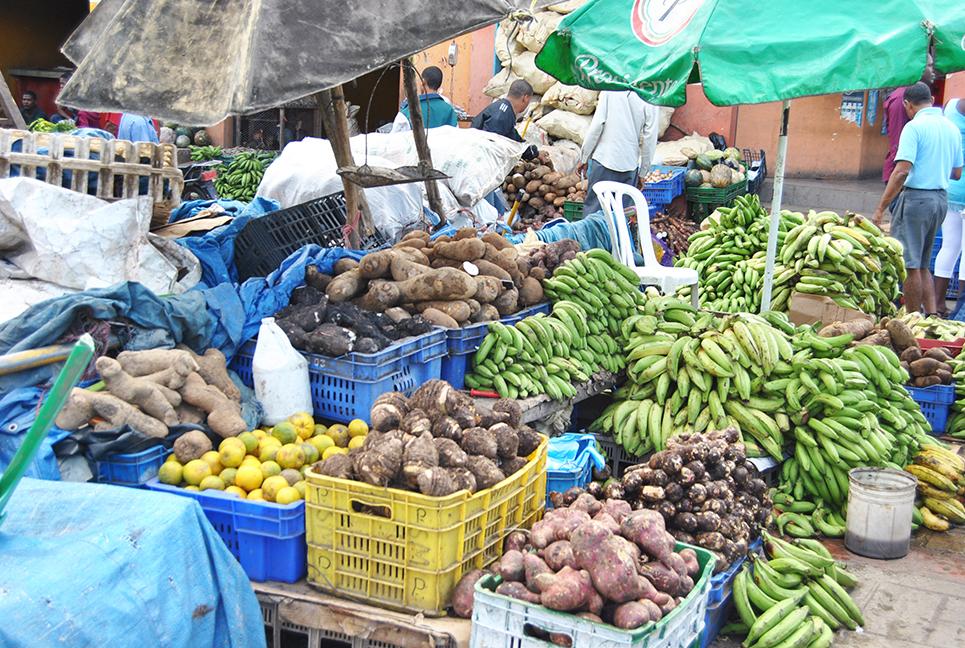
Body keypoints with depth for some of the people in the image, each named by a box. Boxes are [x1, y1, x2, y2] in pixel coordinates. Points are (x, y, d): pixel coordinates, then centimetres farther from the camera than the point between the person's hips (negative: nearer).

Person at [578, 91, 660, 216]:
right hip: (630, 164, 1)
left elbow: (597, 125, -6)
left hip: (603, 159, -1)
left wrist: (584, 157, 0)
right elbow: (650, 137, -2)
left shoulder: (610, 89, -2)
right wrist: (643, 171, 6)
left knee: (593, 207, 5)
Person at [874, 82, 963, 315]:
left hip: (916, 197, -8)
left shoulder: (915, 127, -11)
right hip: (941, 199, 8)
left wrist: (881, 207, -17)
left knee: (909, 265, -1)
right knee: (923, 265, 16)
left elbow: (902, 171, -20)